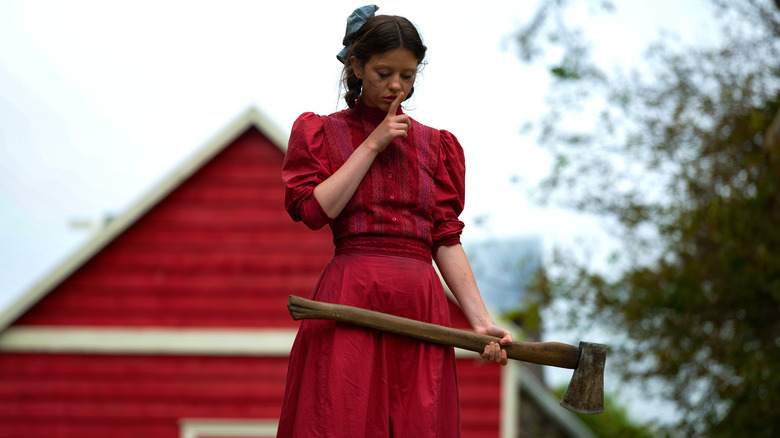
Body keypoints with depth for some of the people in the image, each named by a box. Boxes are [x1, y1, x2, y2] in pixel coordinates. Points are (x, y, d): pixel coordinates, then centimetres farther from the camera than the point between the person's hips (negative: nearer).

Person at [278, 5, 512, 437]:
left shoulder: (434, 144, 17)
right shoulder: (321, 133, 11)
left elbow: (447, 239, 11)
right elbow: (313, 208, -6)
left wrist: (480, 320, 1)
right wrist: (373, 145, -3)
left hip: (421, 305, 3)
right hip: (349, 303, -3)